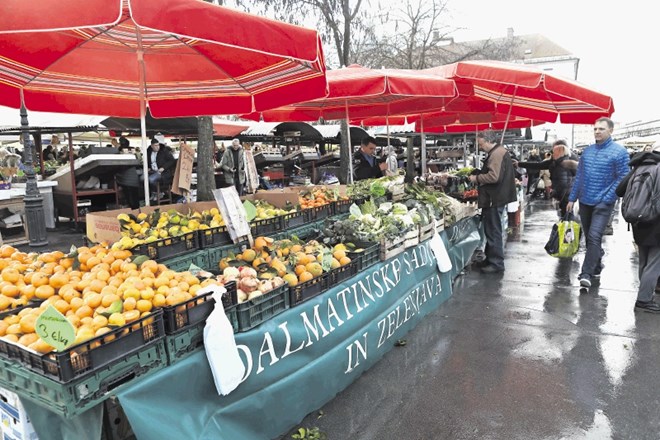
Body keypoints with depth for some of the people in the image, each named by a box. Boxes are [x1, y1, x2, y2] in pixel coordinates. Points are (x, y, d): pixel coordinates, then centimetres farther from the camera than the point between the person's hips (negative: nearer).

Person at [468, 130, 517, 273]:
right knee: (492, 230, 18)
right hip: (495, 197, 11)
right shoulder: (498, 152, 16)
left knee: (493, 232, -3)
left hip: (494, 199, -11)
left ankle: (496, 263, 4)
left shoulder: (497, 154, -18)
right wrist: (478, 173, 10)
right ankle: (491, 258, 28)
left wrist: (477, 178, -16)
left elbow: (493, 176, -28)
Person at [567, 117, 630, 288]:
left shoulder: (619, 152, -6)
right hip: (585, 202, 6)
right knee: (589, 238, 13)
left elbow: (622, 178, -8)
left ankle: (587, 273, -13)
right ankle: (596, 267, 30)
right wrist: (572, 198, 10)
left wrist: (607, 199, -13)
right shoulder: (587, 150, 9)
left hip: (603, 203, -6)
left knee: (594, 237, -16)